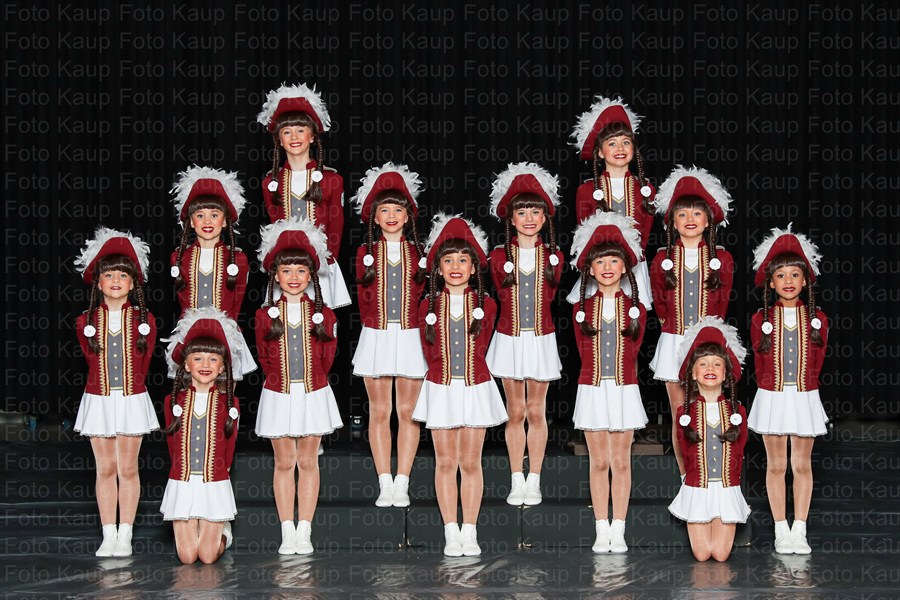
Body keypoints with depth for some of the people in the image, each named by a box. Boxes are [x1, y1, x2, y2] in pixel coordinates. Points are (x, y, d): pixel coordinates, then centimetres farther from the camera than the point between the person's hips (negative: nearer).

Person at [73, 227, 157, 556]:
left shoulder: (144, 321, 0)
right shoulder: (86, 322, 1)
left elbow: (143, 364, 6)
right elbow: (92, 361, 8)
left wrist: (128, 388, 6)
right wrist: (108, 386, 8)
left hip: (131, 401, -1)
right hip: (98, 401, 1)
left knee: (127, 469, 2)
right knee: (105, 469, 5)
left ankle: (125, 536, 7)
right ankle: (108, 536, 10)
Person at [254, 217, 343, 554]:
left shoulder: (323, 316, -1)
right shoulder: (265, 317, -1)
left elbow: (327, 357, 6)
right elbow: (264, 359, 6)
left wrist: (310, 382, 6)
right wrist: (282, 382, 6)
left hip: (313, 396, 0)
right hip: (278, 397, 0)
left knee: (308, 462, 5)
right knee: (284, 463, 5)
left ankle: (304, 532, 9)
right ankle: (287, 533, 10)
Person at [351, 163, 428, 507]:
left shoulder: (418, 253, 5)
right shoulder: (366, 253, 5)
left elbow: (423, 297, 6)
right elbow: (363, 297, 7)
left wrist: (416, 325, -2)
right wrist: (376, 324, 1)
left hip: (410, 337, 0)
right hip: (376, 337, 0)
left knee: (407, 412, 1)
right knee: (379, 412, 1)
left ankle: (402, 484, 5)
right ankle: (385, 485, 5)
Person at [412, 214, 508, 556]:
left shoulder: (485, 305, 0)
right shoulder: (428, 306, 1)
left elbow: (478, 349, 6)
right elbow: (429, 352, 7)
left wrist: (464, 370, 6)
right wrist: (446, 372, 7)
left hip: (475, 387, 0)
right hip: (440, 388, 0)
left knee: (470, 463, 2)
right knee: (445, 462, 2)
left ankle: (469, 533, 8)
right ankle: (451, 533, 8)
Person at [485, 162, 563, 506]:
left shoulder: (554, 258, 2)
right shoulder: (499, 257, -1)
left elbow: (547, 298, 11)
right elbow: (503, 299, 9)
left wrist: (531, 319, 6)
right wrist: (518, 320, 7)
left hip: (540, 341, 0)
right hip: (509, 340, 0)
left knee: (536, 412, 3)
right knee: (516, 411, 4)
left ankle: (534, 481, 10)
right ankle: (517, 481, 11)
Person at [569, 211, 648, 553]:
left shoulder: (636, 310, 3)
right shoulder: (581, 310, 3)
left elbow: (631, 352, 5)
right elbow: (585, 354, 7)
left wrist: (616, 374, 3)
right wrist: (600, 375, 5)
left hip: (624, 391, 0)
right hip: (592, 391, 0)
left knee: (621, 462, 2)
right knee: (599, 462, 3)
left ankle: (618, 532, 6)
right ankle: (602, 532, 7)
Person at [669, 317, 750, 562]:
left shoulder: (737, 411, 0)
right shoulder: (684, 412, -3)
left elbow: (738, 454, 6)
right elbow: (686, 454, 4)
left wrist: (729, 481, 5)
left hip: (727, 490, 1)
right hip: (696, 490, 0)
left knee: (721, 555, -2)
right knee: (701, 555, -2)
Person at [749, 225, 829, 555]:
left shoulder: (817, 319, 1)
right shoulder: (761, 320, -2)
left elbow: (817, 363, 8)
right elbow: (759, 364, 5)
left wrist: (801, 386, 8)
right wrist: (773, 388, 8)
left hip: (804, 399, 1)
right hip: (771, 398, -1)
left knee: (802, 464, 5)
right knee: (776, 465, 4)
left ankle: (799, 532, 10)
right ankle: (781, 532, 9)